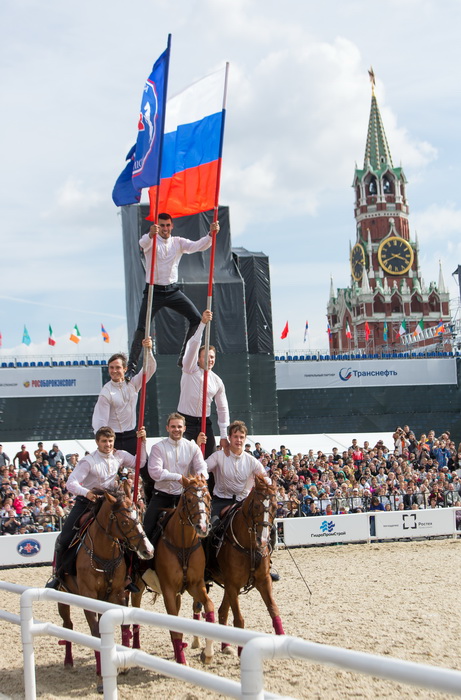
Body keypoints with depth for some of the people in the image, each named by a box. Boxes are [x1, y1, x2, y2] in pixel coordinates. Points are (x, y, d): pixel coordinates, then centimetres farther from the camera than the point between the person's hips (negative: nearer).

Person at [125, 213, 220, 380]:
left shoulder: (178, 242, 6)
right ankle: (131, 367, -4)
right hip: (153, 291, -4)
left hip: (173, 291, 4)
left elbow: (198, 246, -8)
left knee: (196, 319, -4)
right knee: (141, 328, -12)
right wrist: (151, 234, -54)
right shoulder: (151, 240, -5)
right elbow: (143, 243, -30)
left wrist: (211, 234, -28)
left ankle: (184, 358, 9)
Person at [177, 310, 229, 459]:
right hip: (186, 421, -4)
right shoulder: (190, 371, -3)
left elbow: (223, 409, 12)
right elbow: (193, 345, -19)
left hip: (205, 423, 4)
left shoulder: (217, 381, 8)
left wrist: (224, 436, 8)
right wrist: (203, 323, -30)